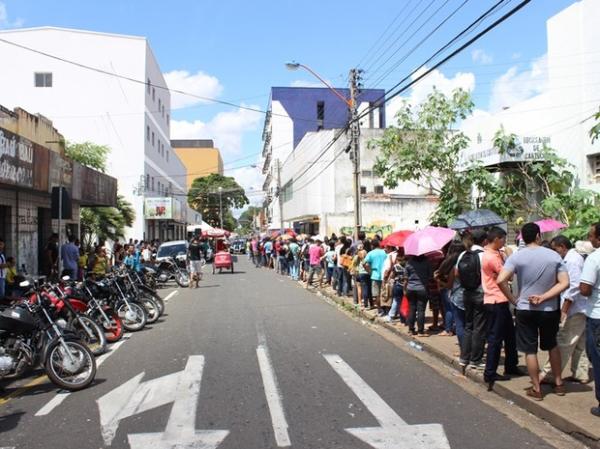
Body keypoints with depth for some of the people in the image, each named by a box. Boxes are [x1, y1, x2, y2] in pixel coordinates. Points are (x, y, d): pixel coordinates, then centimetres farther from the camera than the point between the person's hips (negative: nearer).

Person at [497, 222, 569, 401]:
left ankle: (536, 389, 15)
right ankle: (558, 383, 32)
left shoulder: (517, 256, -10)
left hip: (525, 310, -2)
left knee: (530, 350, 8)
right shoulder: (554, 255, -4)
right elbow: (564, 283, -9)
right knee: (552, 346, 23)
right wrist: (543, 297, -11)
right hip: (550, 309, 2)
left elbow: (501, 280, -21)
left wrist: (513, 299, -8)